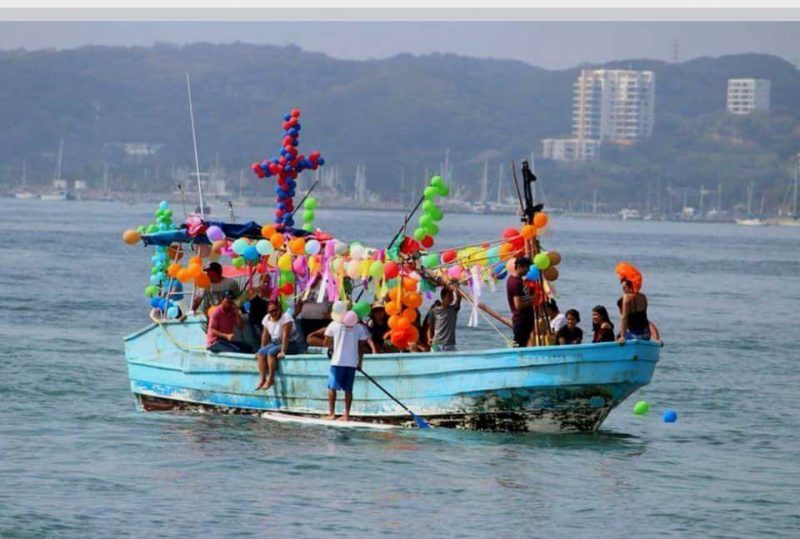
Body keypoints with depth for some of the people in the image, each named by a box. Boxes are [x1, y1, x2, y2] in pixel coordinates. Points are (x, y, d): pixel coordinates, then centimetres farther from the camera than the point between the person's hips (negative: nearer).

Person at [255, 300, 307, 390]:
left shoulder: (286, 317, -20)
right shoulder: (267, 319, 2)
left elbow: (285, 335, -27)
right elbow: (265, 335, 7)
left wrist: (283, 351, -32)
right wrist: (262, 349, 3)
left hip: (293, 344, -8)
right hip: (276, 343, 8)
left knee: (271, 352, -28)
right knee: (261, 353, -13)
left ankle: (270, 379, -23)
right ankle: (262, 379, -18)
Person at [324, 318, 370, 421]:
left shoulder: (333, 325, -1)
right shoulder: (359, 327, 3)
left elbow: (326, 343, 3)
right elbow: (361, 347, 4)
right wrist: (360, 362, 13)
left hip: (337, 361, -2)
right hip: (352, 362, 2)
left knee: (332, 387, 3)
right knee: (348, 389, 6)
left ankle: (331, 413, -4)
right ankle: (346, 415, 3)